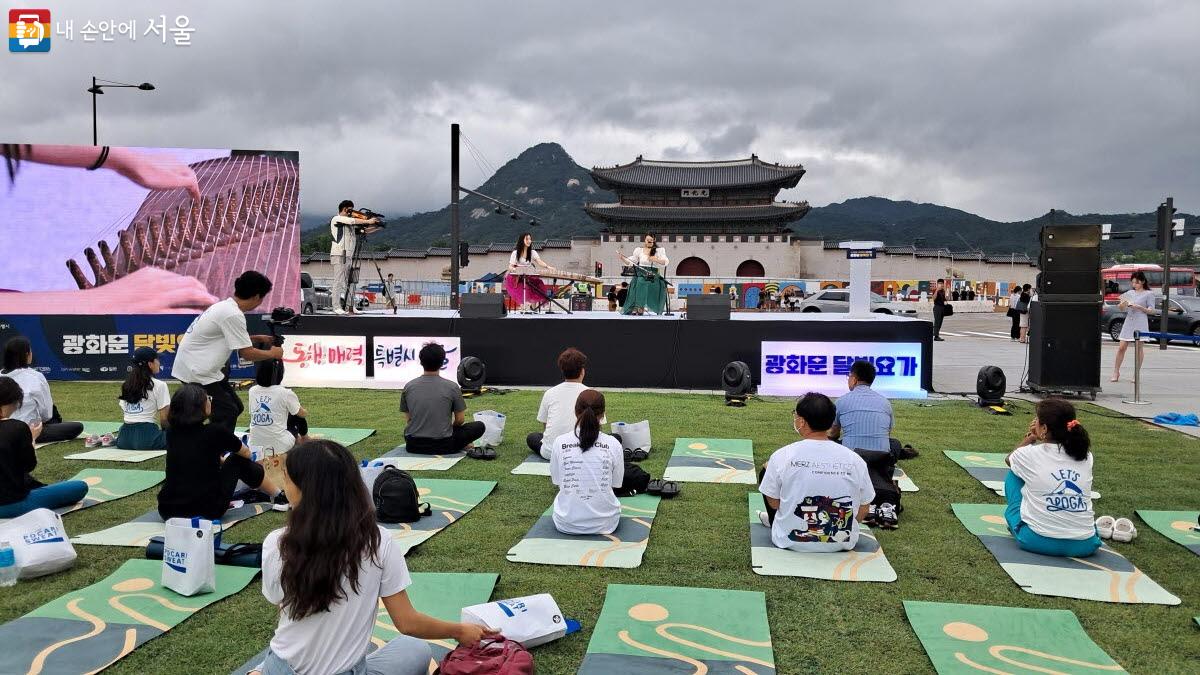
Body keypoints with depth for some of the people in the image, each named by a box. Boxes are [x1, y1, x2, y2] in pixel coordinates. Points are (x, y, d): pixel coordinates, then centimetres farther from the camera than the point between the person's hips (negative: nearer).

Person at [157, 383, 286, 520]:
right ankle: (279, 497, 29)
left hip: (167, 510, 5)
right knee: (238, 461, 15)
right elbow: (246, 453, 12)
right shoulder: (214, 432, -10)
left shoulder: (171, 432, 3)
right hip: (207, 511, -5)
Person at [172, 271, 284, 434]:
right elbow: (246, 353, -19)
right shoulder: (233, 315, -22)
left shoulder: (226, 306, 7)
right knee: (227, 414, -9)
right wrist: (273, 353, -5)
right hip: (196, 370, -10)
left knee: (235, 407, 13)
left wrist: (257, 338, 23)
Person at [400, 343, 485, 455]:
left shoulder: (408, 387, 0)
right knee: (479, 426, 17)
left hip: (413, 446, 2)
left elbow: (408, 418, 9)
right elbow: (460, 420, 1)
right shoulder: (452, 387, -8)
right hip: (442, 446, -2)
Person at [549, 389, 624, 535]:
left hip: (566, 524, 0)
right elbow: (616, 484, 2)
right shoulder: (613, 444, -9)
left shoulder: (559, 442, -8)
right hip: (604, 525, 0)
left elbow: (556, 481, 3)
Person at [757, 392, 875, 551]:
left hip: (791, 542, -2)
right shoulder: (855, 460, -11)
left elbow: (774, 503, -5)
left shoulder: (782, 456, -17)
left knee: (767, 470, 18)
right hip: (842, 544, 2)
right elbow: (863, 511, -2)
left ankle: (773, 521, 37)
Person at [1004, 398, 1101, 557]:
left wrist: (1030, 439, 27)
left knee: (1013, 475, 20)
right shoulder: (1086, 457, 2)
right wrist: (1042, 438, 15)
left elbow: (1009, 459, 19)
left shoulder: (1031, 454, -6)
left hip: (1037, 542, -4)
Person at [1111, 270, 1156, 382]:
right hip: (1129, 322, 4)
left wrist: (1139, 307, -17)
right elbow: (1120, 307, 13)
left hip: (1140, 323, -4)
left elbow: (1151, 310, -3)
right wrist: (1122, 304, -9)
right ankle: (1116, 372, 6)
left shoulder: (1149, 294, 0)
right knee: (1121, 347, 1)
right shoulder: (1130, 293, 13)